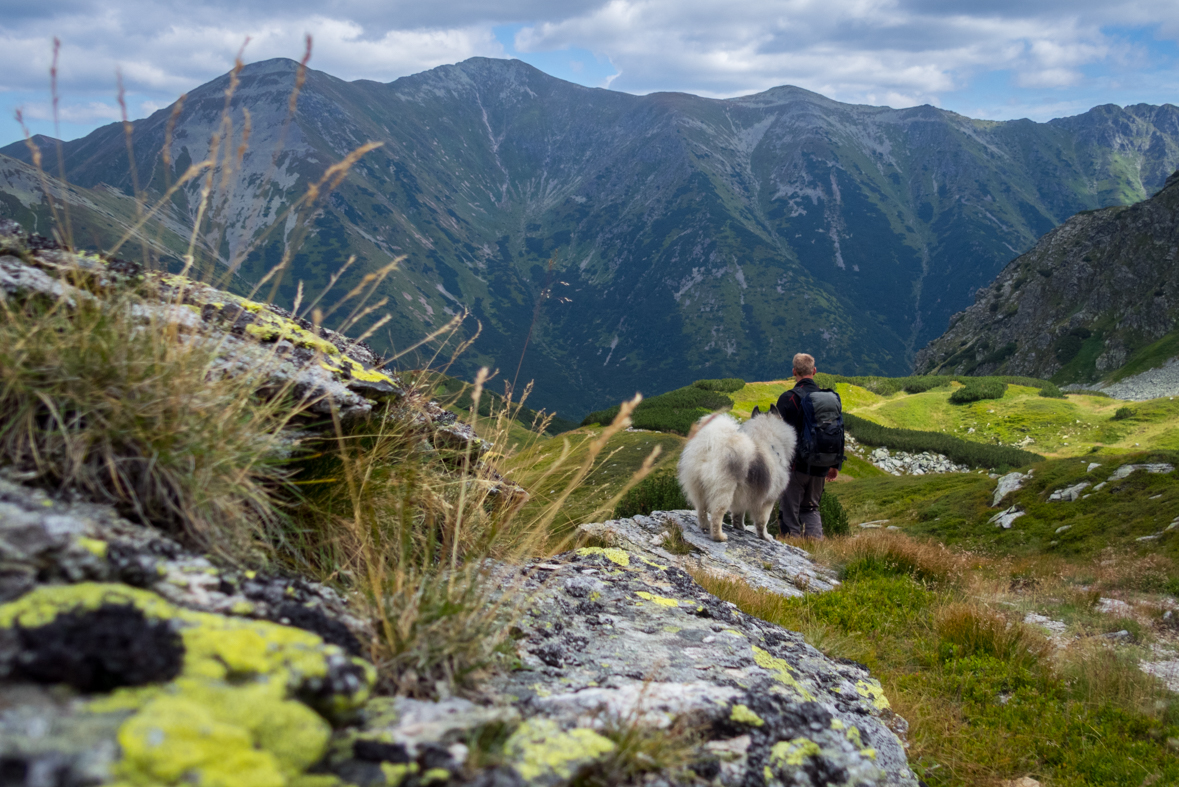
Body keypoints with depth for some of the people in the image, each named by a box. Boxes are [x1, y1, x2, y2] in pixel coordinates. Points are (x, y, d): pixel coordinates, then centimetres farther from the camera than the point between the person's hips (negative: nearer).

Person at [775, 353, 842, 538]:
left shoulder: (788, 398, -10)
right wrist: (835, 465, 21)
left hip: (794, 465, -5)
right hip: (820, 467, 5)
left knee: (789, 509, 3)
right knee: (811, 508, 18)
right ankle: (816, 539, 1)